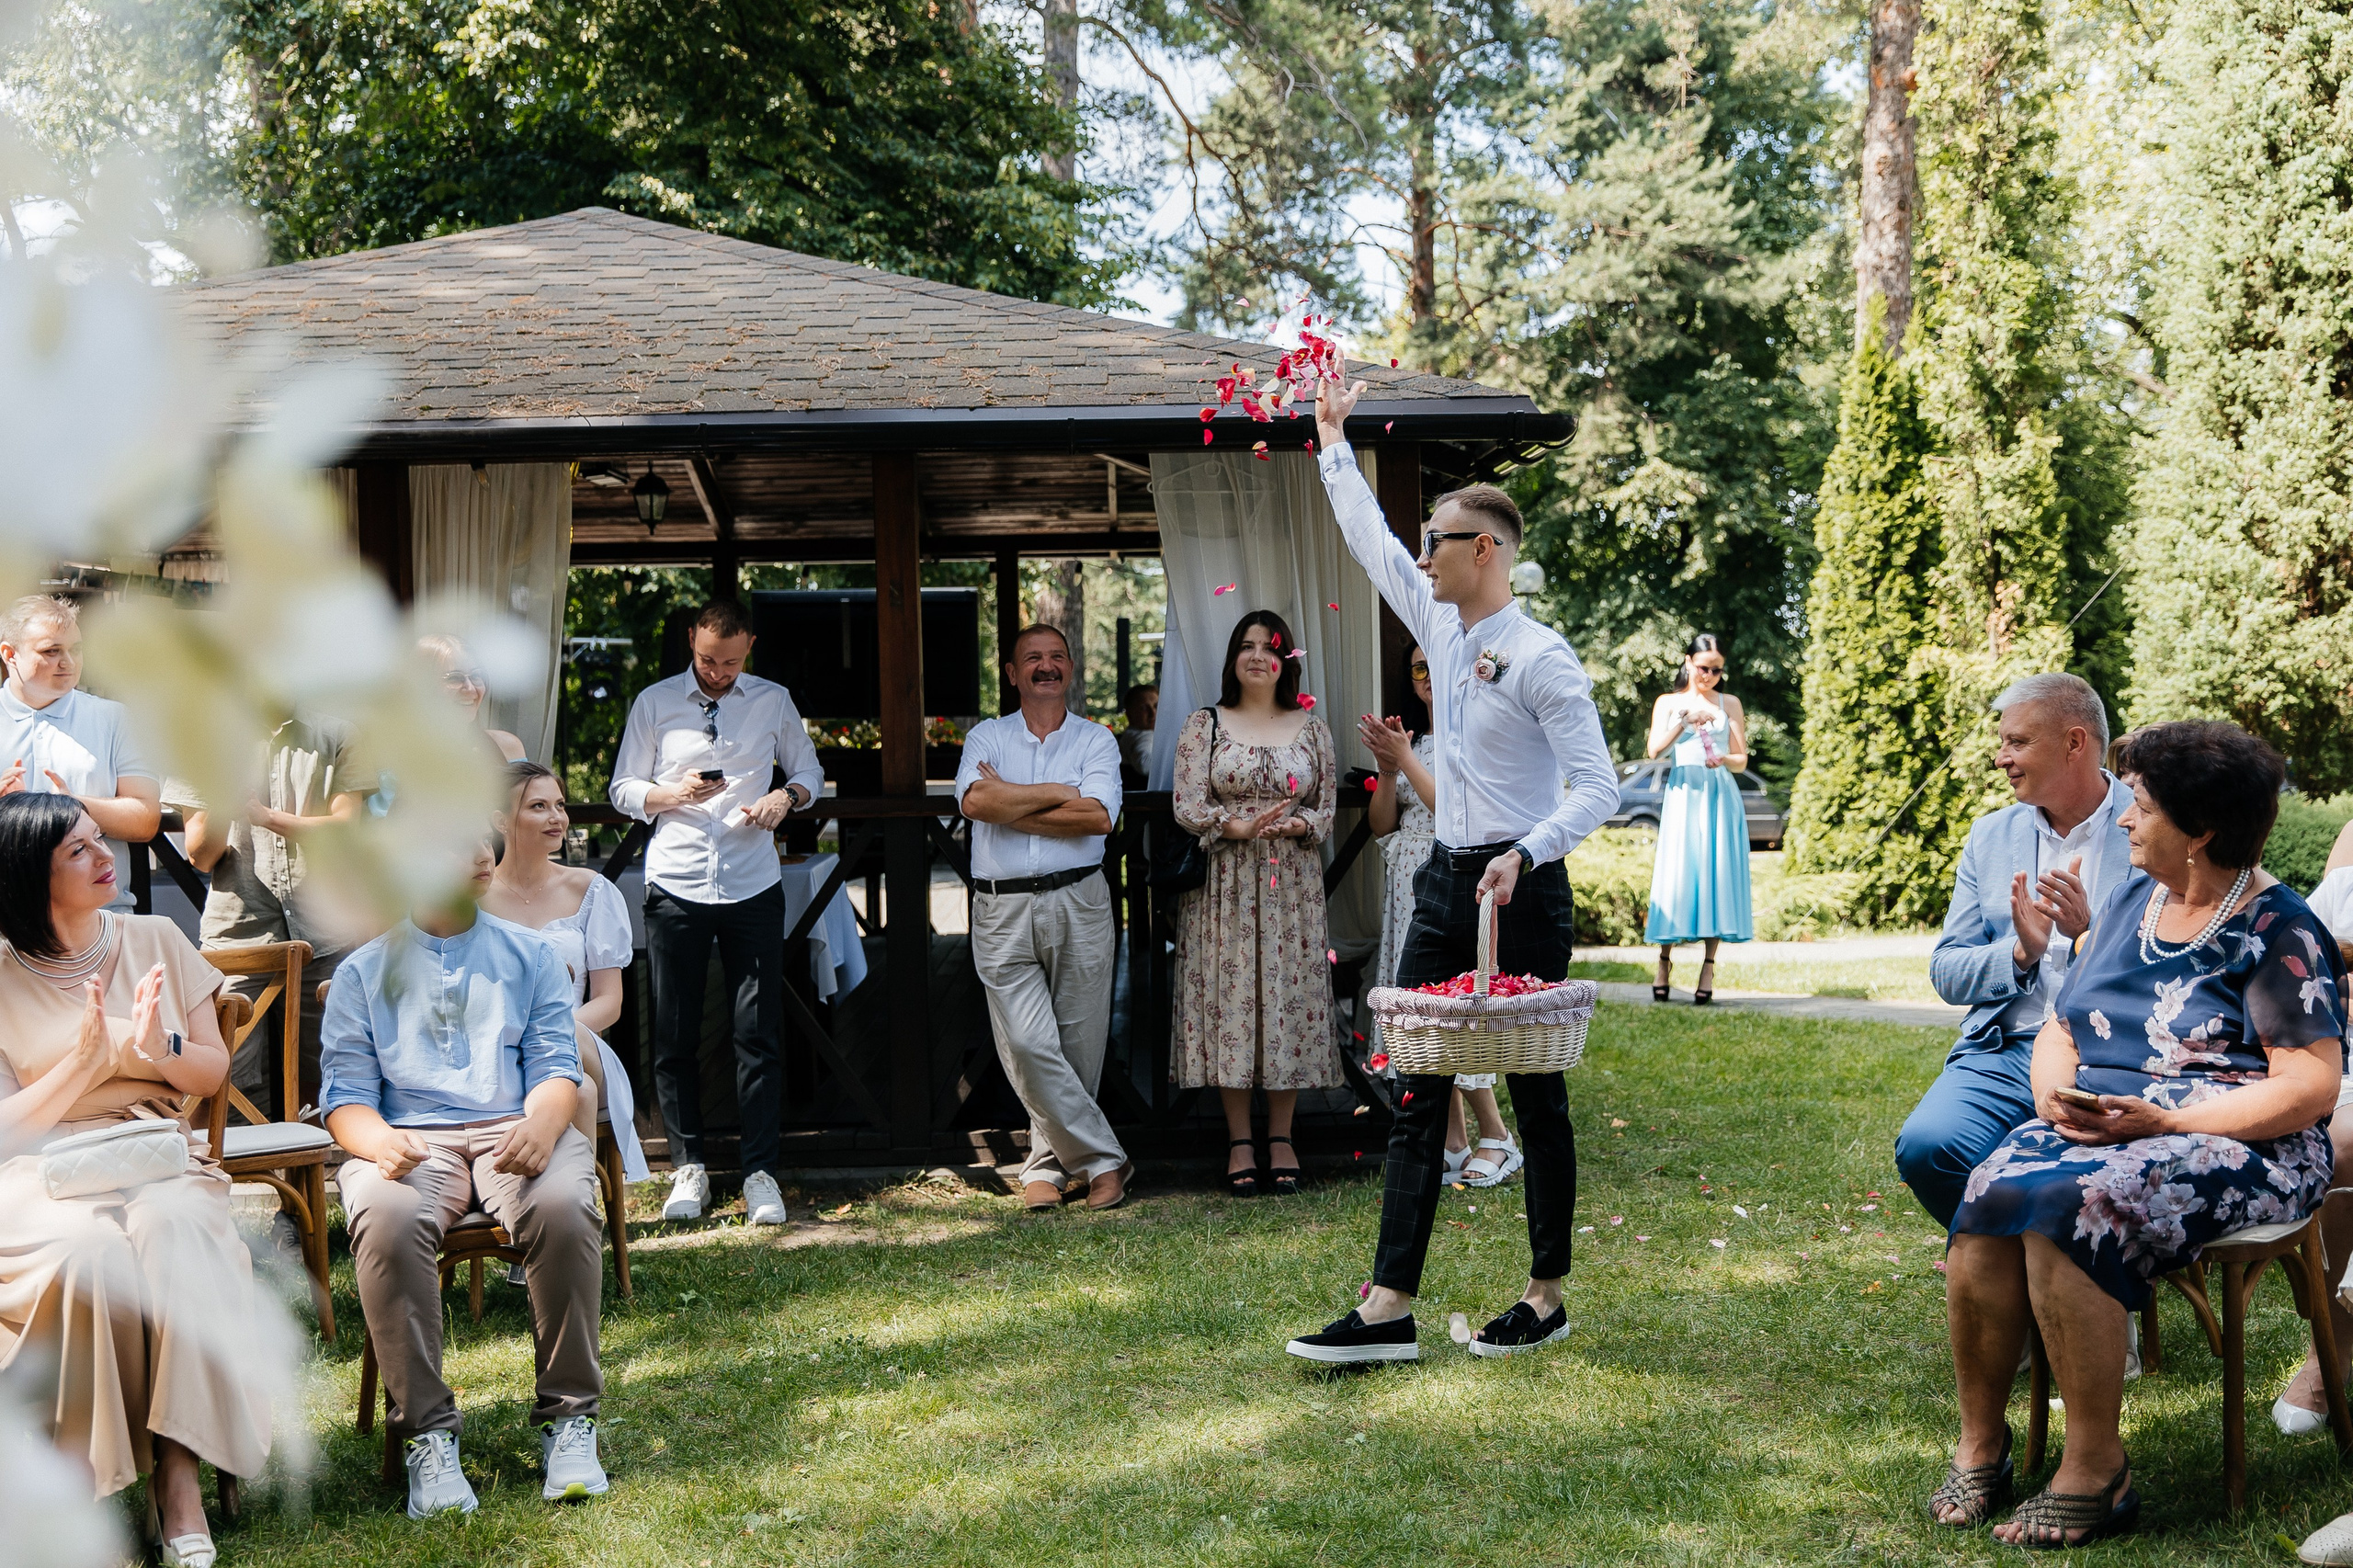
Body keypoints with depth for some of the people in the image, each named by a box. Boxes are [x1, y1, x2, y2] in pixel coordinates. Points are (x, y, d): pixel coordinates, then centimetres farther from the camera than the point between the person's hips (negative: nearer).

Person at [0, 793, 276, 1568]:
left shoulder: (156, 940, 11)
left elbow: (214, 1074, 13)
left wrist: (159, 1048, -8)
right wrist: (88, 1057, -14)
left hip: (159, 1161, 2)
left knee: (176, 1231, -34)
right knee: (92, 1253, -36)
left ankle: (178, 1474, -35)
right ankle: (84, 1477, -23)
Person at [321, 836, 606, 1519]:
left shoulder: (530, 956, 19)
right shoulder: (363, 972, 16)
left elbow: (556, 1066, 8)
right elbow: (346, 1096, 6)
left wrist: (542, 1124, -16)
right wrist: (379, 1142, -19)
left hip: (514, 1128, 1)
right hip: (409, 1141, 0)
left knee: (562, 1205, -35)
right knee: (385, 1220, -36)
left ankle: (568, 1416, -22)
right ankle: (426, 1431, -27)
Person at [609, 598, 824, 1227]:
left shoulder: (773, 701, 8)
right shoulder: (654, 703, 5)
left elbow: (809, 770, 17)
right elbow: (623, 790, 7)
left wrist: (787, 796, -6)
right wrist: (672, 794, -12)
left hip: (753, 887, 0)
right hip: (675, 886, 0)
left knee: (759, 1033, -2)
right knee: (675, 1034, 2)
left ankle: (761, 1173, 3)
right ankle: (688, 1167, 13)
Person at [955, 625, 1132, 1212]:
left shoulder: (1096, 740, 8)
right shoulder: (986, 737, 11)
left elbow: (1097, 817, -10)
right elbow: (976, 801, -9)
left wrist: (1010, 804, -7)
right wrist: (1057, 793, -8)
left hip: (1079, 905, 0)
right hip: (1003, 911, 0)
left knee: (1078, 1047, 2)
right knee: (1027, 1045, -10)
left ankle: (1046, 1164, 17)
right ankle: (1103, 1159, 0)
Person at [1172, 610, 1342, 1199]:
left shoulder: (1311, 729, 10)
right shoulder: (1203, 725, 5)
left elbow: (1330, 807, 8)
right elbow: (1187, 807, -3)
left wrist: (1298, 825, -14)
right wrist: (1240, 828, -20)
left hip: (1293, 887, 1)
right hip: (1225, 889, -1)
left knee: (1290, 998, 0)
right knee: (1230, 1000, -2)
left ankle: (1281, 1136, 10)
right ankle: (1239, 1140, 6)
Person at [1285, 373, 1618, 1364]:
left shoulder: (1542, 659, -12)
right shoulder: (1441, 628, 10)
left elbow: (1597, 788, -16)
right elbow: (1371, 540, 24)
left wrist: (1524, 857, -29)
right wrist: (1333, 442, 30)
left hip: (1521, 890, -7)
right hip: (1445, 882, 8)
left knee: (1536, 1097, 3)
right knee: (1416, 1093, 2)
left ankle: (1546, 1299, 15)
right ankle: (1389, 1310, 1)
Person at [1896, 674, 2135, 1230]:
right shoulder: (1991, 836, 15)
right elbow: (1946, 972, 12)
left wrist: (2092, 932, -19)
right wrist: (2020, 953, -9)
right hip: (2003, 1053, 4)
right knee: (1925, 1146, -25)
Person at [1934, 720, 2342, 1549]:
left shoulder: (2276, 931, -5)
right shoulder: (2131, 897, 16)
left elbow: (2311, 1086, -13)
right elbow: (2060, 1027, 18)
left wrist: (2161, 1121, -21)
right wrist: (2056, 1096, -5)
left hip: (2235, 1141, -6)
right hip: (2099, 1126, 6)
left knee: (2067, 1209, -33)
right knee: (1990, 1194, -25)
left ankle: (2095, 1474, -21)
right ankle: (1979, 1443, -11)